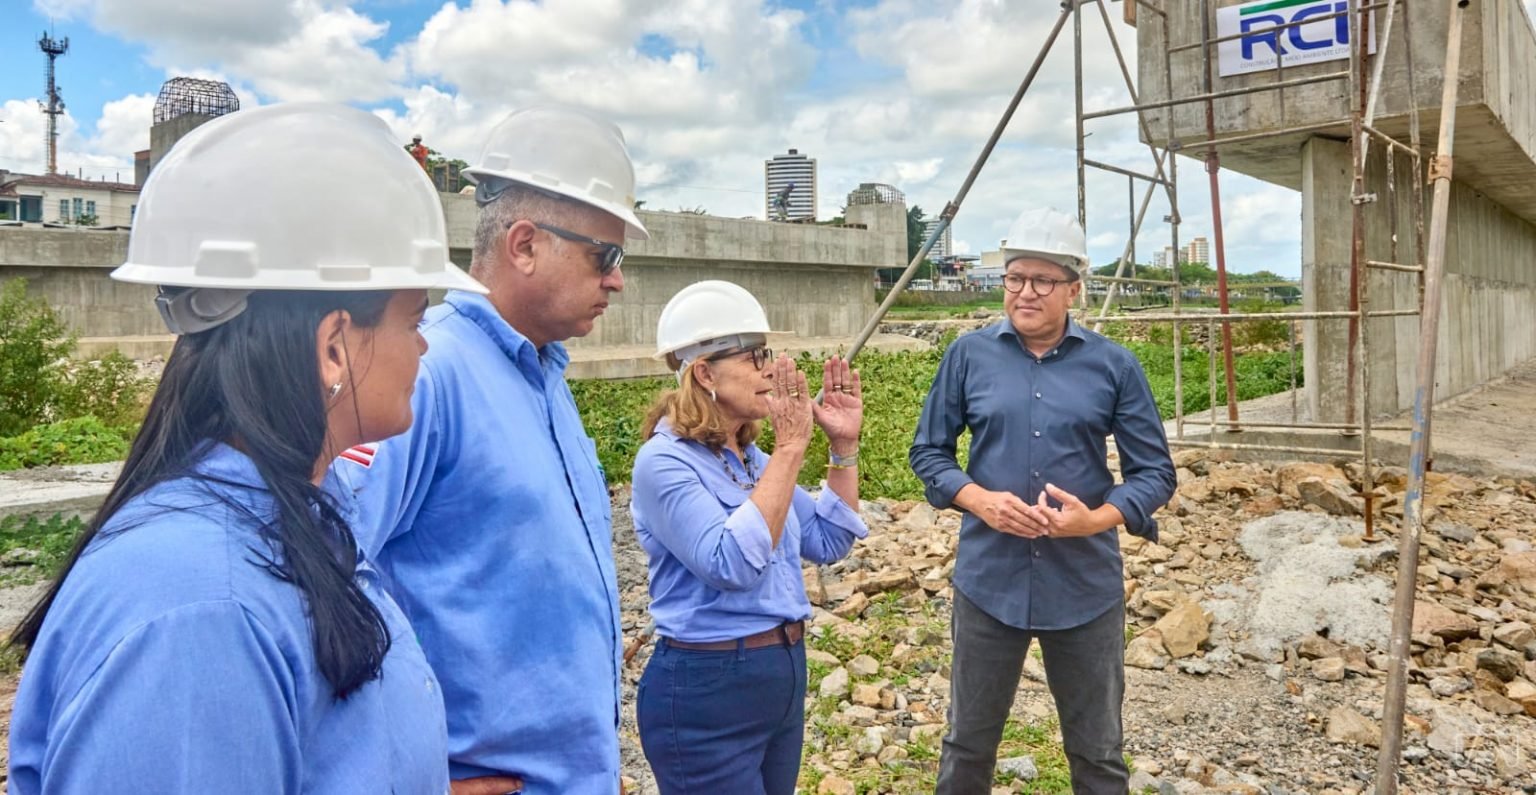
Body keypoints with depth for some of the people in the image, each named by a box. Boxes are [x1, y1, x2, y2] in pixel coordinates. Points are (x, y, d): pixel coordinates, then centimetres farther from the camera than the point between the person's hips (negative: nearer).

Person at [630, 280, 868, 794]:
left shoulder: (751, 457, 7)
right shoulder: (664, 461, -17)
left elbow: (828, 543, 8)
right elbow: (732, 565, -29)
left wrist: (844, 446, -2)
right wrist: (790, 450, -28)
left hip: (783, 673, 8)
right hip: (706, 690, -8)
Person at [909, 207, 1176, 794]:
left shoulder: (1114, 366, -2)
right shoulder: (969, 356, -2)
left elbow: (1154, 470, 1)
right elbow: (928, 450, 3)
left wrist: (1097, 519, -18)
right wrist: (980, 501, -15)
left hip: (1086, 587, 0)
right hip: (989, 581, 0)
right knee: (968, 744, 16)